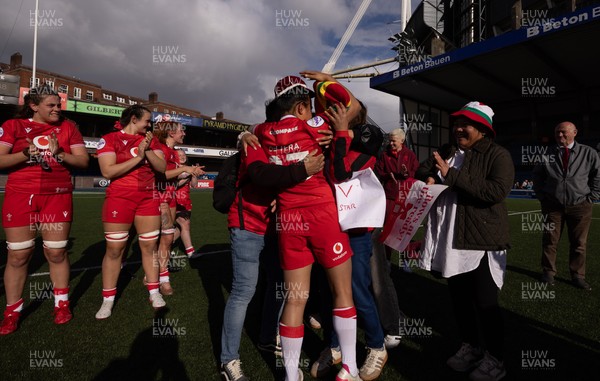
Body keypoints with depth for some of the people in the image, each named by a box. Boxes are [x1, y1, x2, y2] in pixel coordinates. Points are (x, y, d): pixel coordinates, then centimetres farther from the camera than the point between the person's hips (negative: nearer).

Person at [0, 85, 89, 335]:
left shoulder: (68, 127, 8)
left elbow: (83, 160, 3)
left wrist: (59, 154, -13)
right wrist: (26, 154, -18)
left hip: (58, 197, 1)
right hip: (20, 197, -1)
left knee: (56, 252, 6)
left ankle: (62, 304, 19)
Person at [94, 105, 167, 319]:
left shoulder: (149, 140, 9)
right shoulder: (110, 139, -4)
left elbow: (162, 167, 2)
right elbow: (108, 171, -15)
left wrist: (148, 151, -14)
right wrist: (137, 158, -17)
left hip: (148, 199, 4)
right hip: (119, 199, -3)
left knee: (149, 246, 6)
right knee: (114, 249, 2)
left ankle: (154, 292, 17)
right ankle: (108, 300, 14)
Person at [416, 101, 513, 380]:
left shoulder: (498, 155, -8)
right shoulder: (447, 151, 12)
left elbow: (497, 190, -22)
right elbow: (422, 169, 21)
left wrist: (452, 176, -23)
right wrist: (430, 178, -4)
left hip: (483, 241, -6)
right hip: (451, 240, 6)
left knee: (485, 302, 2)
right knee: (459, 297, 16)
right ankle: (470, 347, 35)